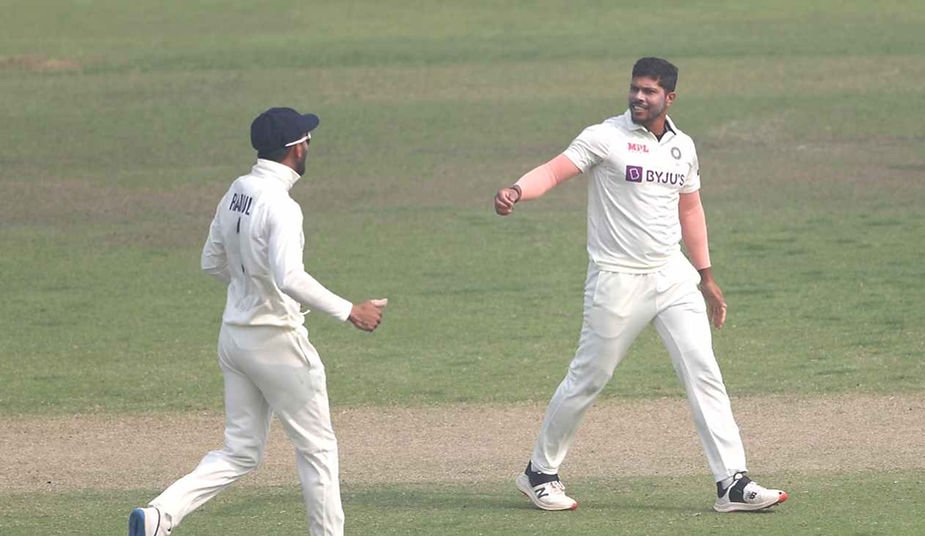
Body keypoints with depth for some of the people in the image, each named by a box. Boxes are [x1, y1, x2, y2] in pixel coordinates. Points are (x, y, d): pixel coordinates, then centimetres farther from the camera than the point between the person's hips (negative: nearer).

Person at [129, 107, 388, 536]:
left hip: (234, 335, 8)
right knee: (317, 448, 7)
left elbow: (212, 262, 17)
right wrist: (349, 311, -29)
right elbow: (290, 277, -33)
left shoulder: (236, 193, 6)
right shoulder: (280, 206, -20)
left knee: (240, 453, 11)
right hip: (276, 338, -8)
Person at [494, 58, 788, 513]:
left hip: (673, 275, 5)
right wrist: (516, 192, -39)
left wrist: (706, 276, 21)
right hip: (617, 281, -5)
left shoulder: (682, 147, 10)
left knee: (703, 373, -5)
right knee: (588, 379, 2)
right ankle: (539, 473, 20)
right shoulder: (605, 138, -7)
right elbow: (555, 171, -18)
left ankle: (732, 483, -6)